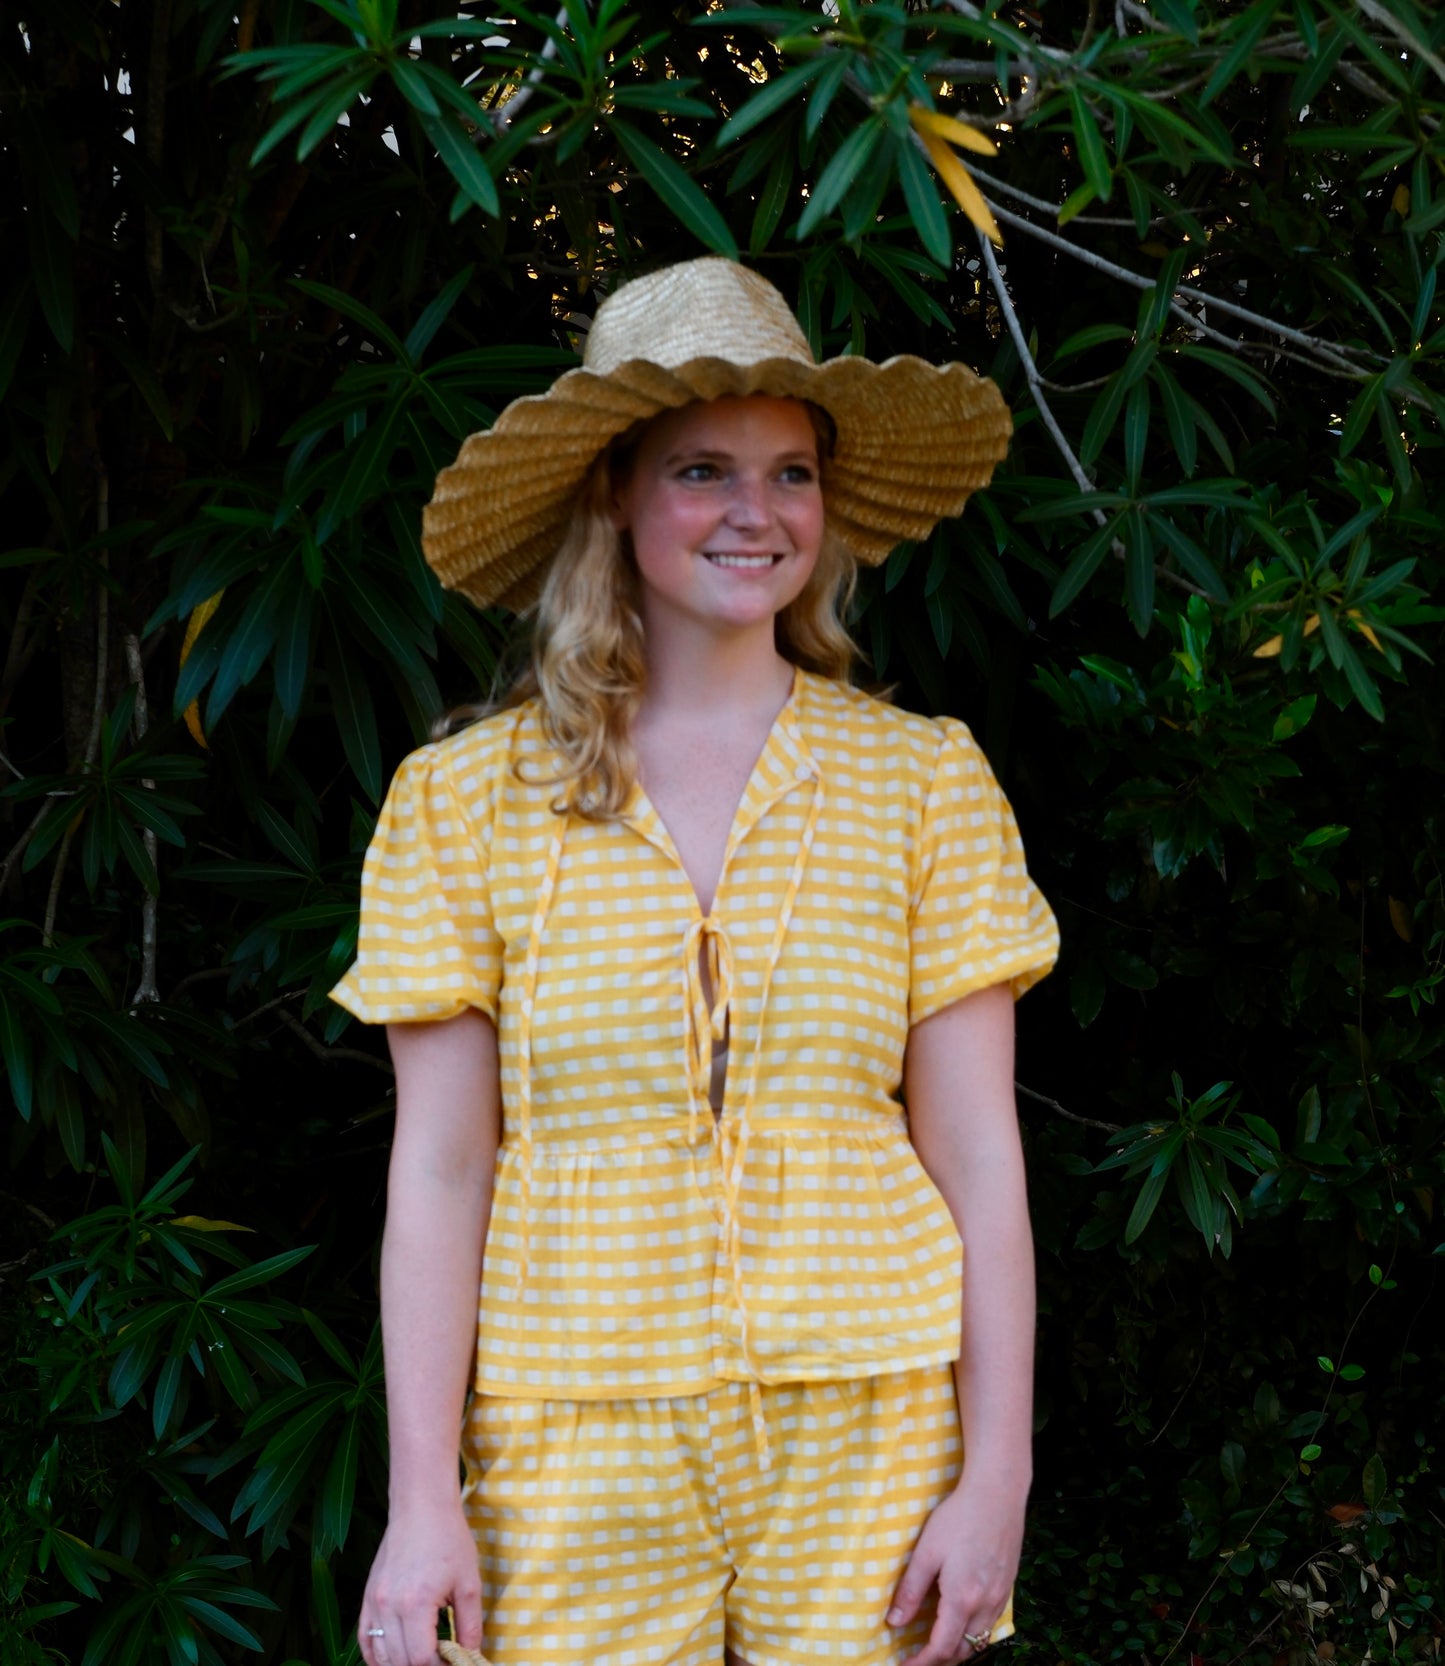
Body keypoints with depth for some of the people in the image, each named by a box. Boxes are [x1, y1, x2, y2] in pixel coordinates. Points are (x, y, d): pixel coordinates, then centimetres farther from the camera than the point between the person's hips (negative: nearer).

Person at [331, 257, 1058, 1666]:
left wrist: (996, 1477, -4)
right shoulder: (463, 802, 1)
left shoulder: (924, 780, 3)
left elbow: (976, 1155, 1)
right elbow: (438, 1174, 0)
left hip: (861, 1432, 1)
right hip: (580, 1437, 0)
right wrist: (422, 1501, -4)